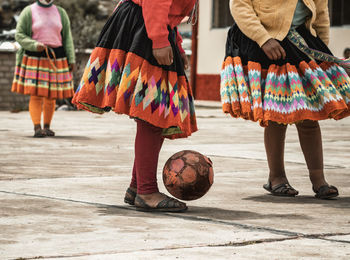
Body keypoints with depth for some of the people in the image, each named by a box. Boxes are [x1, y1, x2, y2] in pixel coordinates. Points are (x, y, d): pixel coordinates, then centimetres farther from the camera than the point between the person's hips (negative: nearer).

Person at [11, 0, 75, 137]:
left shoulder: (61, 13, 10)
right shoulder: (28, 12, 1)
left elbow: (67, 38, 9)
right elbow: (19, 35, -2)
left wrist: (71, 59, 1)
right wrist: (35, 45, -18)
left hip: (56, 57, 3)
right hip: (35, 57, -3)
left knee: (51, 95, 5)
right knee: (36, 95, -10)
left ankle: (47, 127, 15)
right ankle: (37, 128, -12)